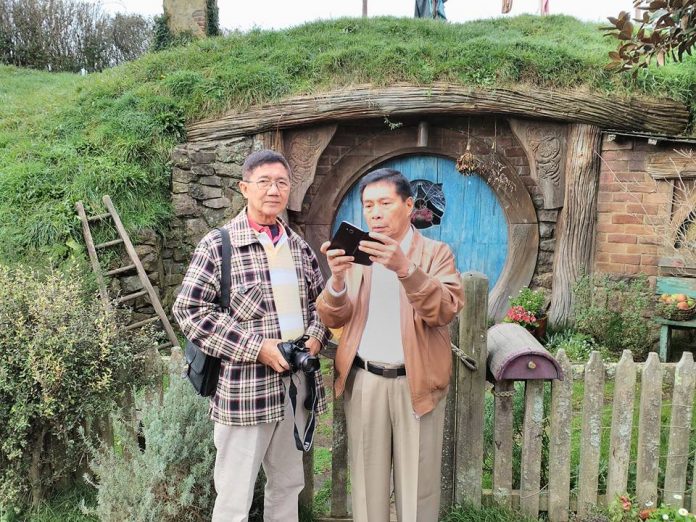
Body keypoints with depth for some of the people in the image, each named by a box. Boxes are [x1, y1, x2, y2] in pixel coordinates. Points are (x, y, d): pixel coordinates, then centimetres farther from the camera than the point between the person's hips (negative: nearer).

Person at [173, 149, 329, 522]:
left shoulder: (298, 246, 10)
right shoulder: (218, 245, -7)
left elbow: (320, 299, 19)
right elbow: (189, 310, -12)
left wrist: (316, 336, -2)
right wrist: (255, 346, -18)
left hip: (298, 381, 6)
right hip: (245, 386, -5)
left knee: (288, 484, 19)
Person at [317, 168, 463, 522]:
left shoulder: (436, 252, 0)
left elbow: (446, 310, -16)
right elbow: (333, 319, 0)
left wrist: (405, 268, -30)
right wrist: (337, 278, -20)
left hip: (416, 383, -2)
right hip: (363, 382, 2)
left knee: (417, 484, 8)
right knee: (367, 481, 12)